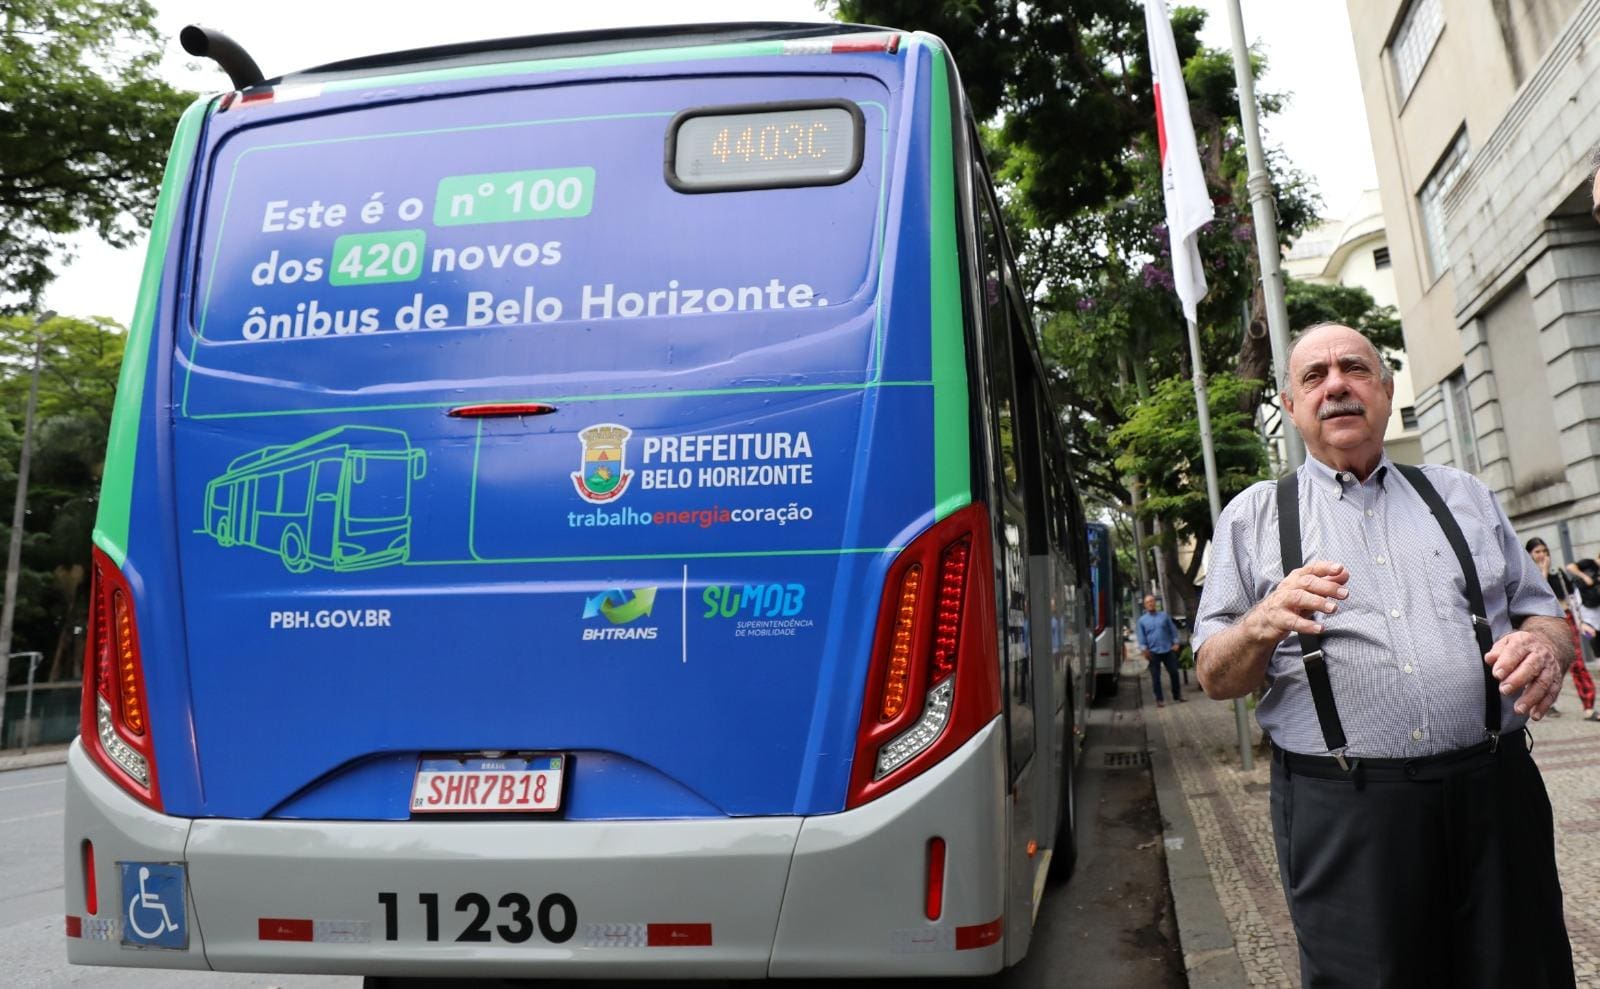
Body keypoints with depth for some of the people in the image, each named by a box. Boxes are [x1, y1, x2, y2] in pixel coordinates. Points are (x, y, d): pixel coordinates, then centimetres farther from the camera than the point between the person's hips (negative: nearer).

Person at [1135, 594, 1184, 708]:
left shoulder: (1164, 616, 7)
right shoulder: (1142, 620, 5)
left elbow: (1173, 630, 8)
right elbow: (1141, 637, 2)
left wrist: (1175, 643, -1)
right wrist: (1144, 649, -9)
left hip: (1168, 650, 1)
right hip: (1153, 652, -1)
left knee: (1174, 672, 6)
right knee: (1155, 676, 1)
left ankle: (1177, 695, 21)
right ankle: (1159, 700, 7)